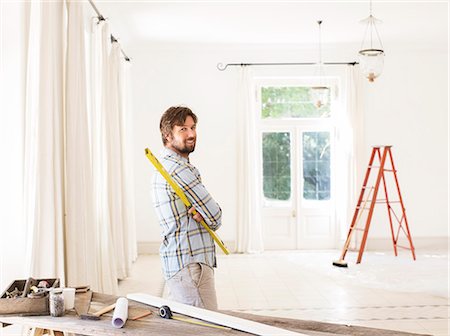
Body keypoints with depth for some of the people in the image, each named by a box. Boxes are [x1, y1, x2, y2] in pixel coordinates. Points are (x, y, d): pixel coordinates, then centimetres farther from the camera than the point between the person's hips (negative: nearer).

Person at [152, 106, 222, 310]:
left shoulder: (165, 165, 17)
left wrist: (200, 213, -9)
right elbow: (216, 217, -14)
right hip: (190, 264, -11)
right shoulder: (179, 169, -17)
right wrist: (205, 216, 8)